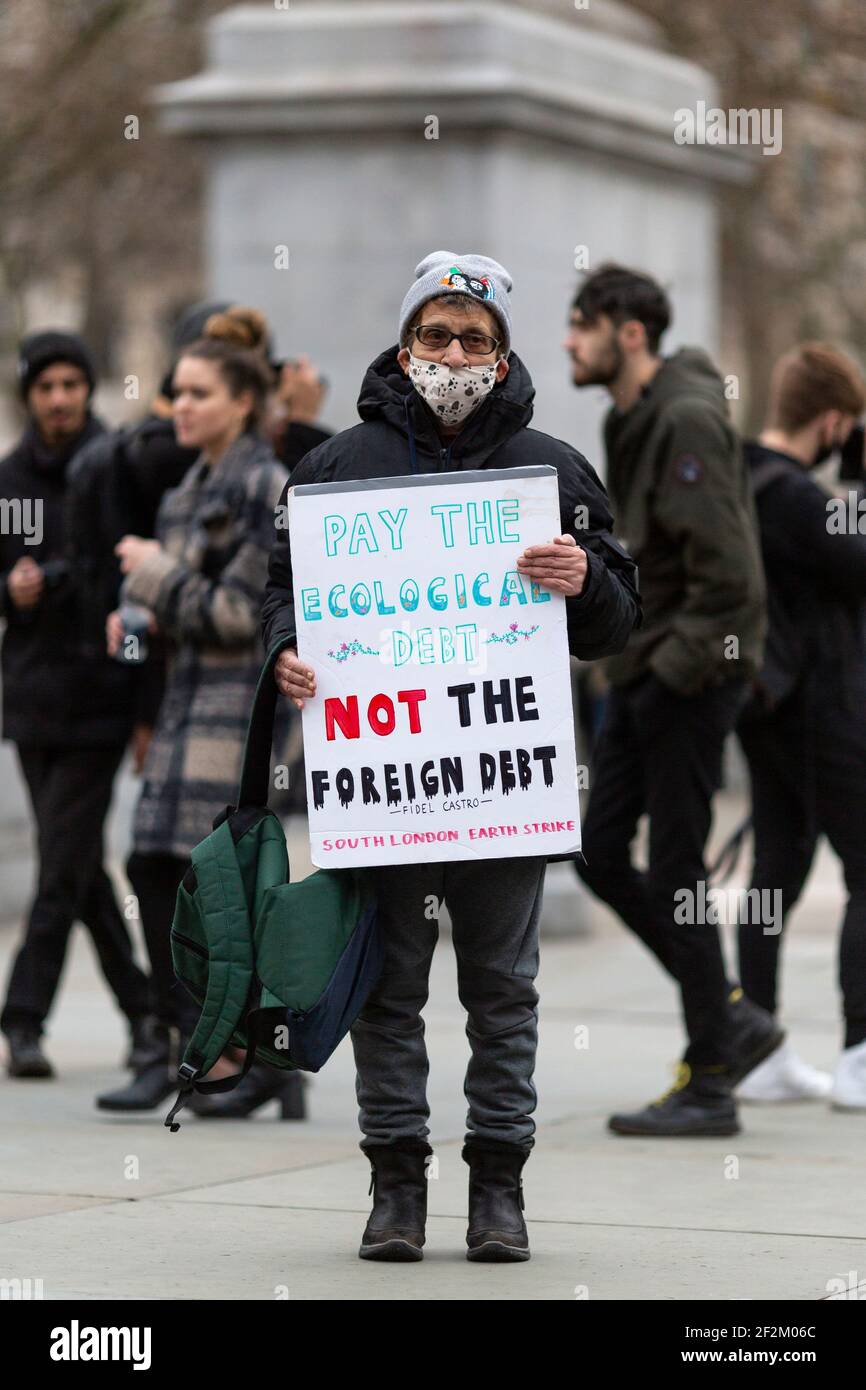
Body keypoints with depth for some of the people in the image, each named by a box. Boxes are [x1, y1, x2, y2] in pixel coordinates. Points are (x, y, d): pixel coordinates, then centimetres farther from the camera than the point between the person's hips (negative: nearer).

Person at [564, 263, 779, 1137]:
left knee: (674, 875, -5)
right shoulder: (633, 420, 14)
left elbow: (727, 573, -22)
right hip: (644, 672, 10)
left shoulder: (688, 421, -16)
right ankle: (731, 1020, 19)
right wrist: (627, 656, 11)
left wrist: (674, 669, -19)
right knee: (601, 854, 9)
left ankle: (711, 1083, 4)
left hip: (692, 675, -10)